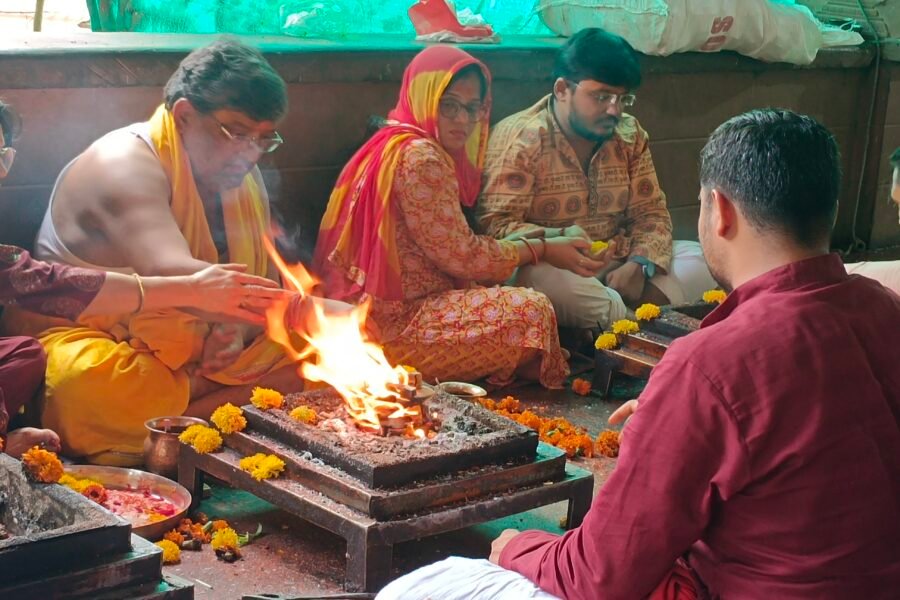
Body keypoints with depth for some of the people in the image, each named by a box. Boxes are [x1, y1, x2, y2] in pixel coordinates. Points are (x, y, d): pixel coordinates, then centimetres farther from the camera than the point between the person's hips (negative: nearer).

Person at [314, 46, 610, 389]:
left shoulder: (397, 146, 16)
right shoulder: (421, 158, -17)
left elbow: (451, 247, 12)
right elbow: (461, 256, -16)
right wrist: (542, 250, -5)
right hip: (391, 325, -11)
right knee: (532, 312, -18)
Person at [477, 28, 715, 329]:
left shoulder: (630, 135, 8)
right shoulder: (520, 139, -11)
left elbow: (650, 212, 10)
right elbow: (495, 224, -17)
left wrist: (639, 264, -12)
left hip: (617, 265, 6)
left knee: (700, 259, -8)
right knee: (546, 281, -39)